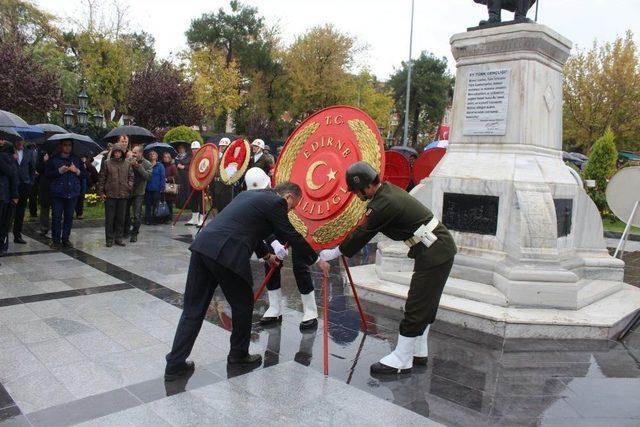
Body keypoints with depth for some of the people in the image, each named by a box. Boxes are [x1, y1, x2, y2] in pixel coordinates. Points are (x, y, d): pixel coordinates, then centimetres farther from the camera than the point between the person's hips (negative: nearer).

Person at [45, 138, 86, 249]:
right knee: (56, 217, -3)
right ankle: (56, 240, 4)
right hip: (57, 193, -2)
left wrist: (77, 171, -7)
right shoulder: (54, 159, 5)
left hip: (72, 193, 2)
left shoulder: (77, 159, 13)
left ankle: (65, 239, 15)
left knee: (69, 217, 5)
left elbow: (84, 174, 11)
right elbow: (47, 173, -1)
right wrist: (59, 171, -14)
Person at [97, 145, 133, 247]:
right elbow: (101, 178, 3)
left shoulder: (128, 164, 8)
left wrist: (130, 187, -2)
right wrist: (101, 192, -1)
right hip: (110, 195, -2)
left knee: (121, 218, 8)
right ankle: (109, 239, 11)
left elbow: (131, 177, 13)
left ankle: (118, 238, 18)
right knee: (109, 218, 3)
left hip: (123, 195, 2)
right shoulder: (107, 163, 2)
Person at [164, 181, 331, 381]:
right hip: (226, 254, -8)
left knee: (193, 309, 12)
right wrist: (317, 260, 18)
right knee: (243, 305, 13)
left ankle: (175, 364, 16)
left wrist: (266, 254, 51)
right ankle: (239, 354, 29)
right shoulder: (275, 203, 3)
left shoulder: (251, 195, 27)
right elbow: (292, 236, 5)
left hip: (202, 245, 8)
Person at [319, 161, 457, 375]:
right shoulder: (387, 190, 9)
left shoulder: (383, 205, -21)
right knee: (423, 305, 17)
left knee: (416, 308, -3)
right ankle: (418, 352, 28)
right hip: (438, 247, 10)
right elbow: (366, 229, 18)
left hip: (434, 253, -10)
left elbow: (362, 235, -12)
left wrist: (335, 253, 1)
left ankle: (401, 361, 6)